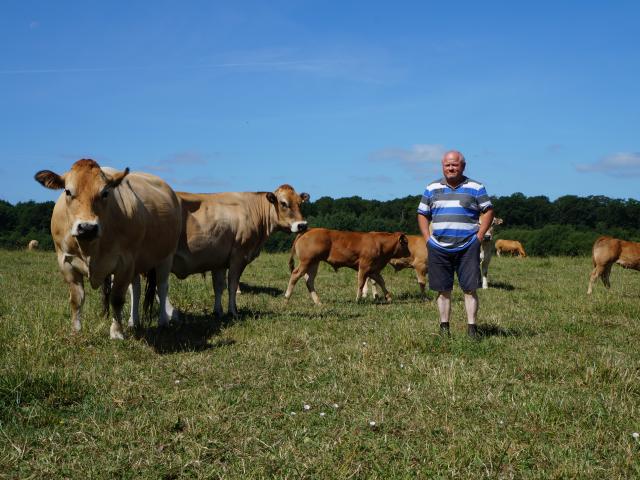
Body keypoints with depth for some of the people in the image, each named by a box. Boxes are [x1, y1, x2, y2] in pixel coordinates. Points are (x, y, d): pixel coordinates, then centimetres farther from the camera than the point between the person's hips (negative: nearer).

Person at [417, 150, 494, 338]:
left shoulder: (475, 188, 5)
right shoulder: (432, 188, 11)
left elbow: (488, 211, 6)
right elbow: (422, 214, 15)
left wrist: (479, 236, -3)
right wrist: (428, 238, 4)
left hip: (468, 247, -2)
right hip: (438, 248, 2)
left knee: (470, 288, -3)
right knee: (443, 289, 6)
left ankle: (472, 328, 2)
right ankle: (444, 327, 14)